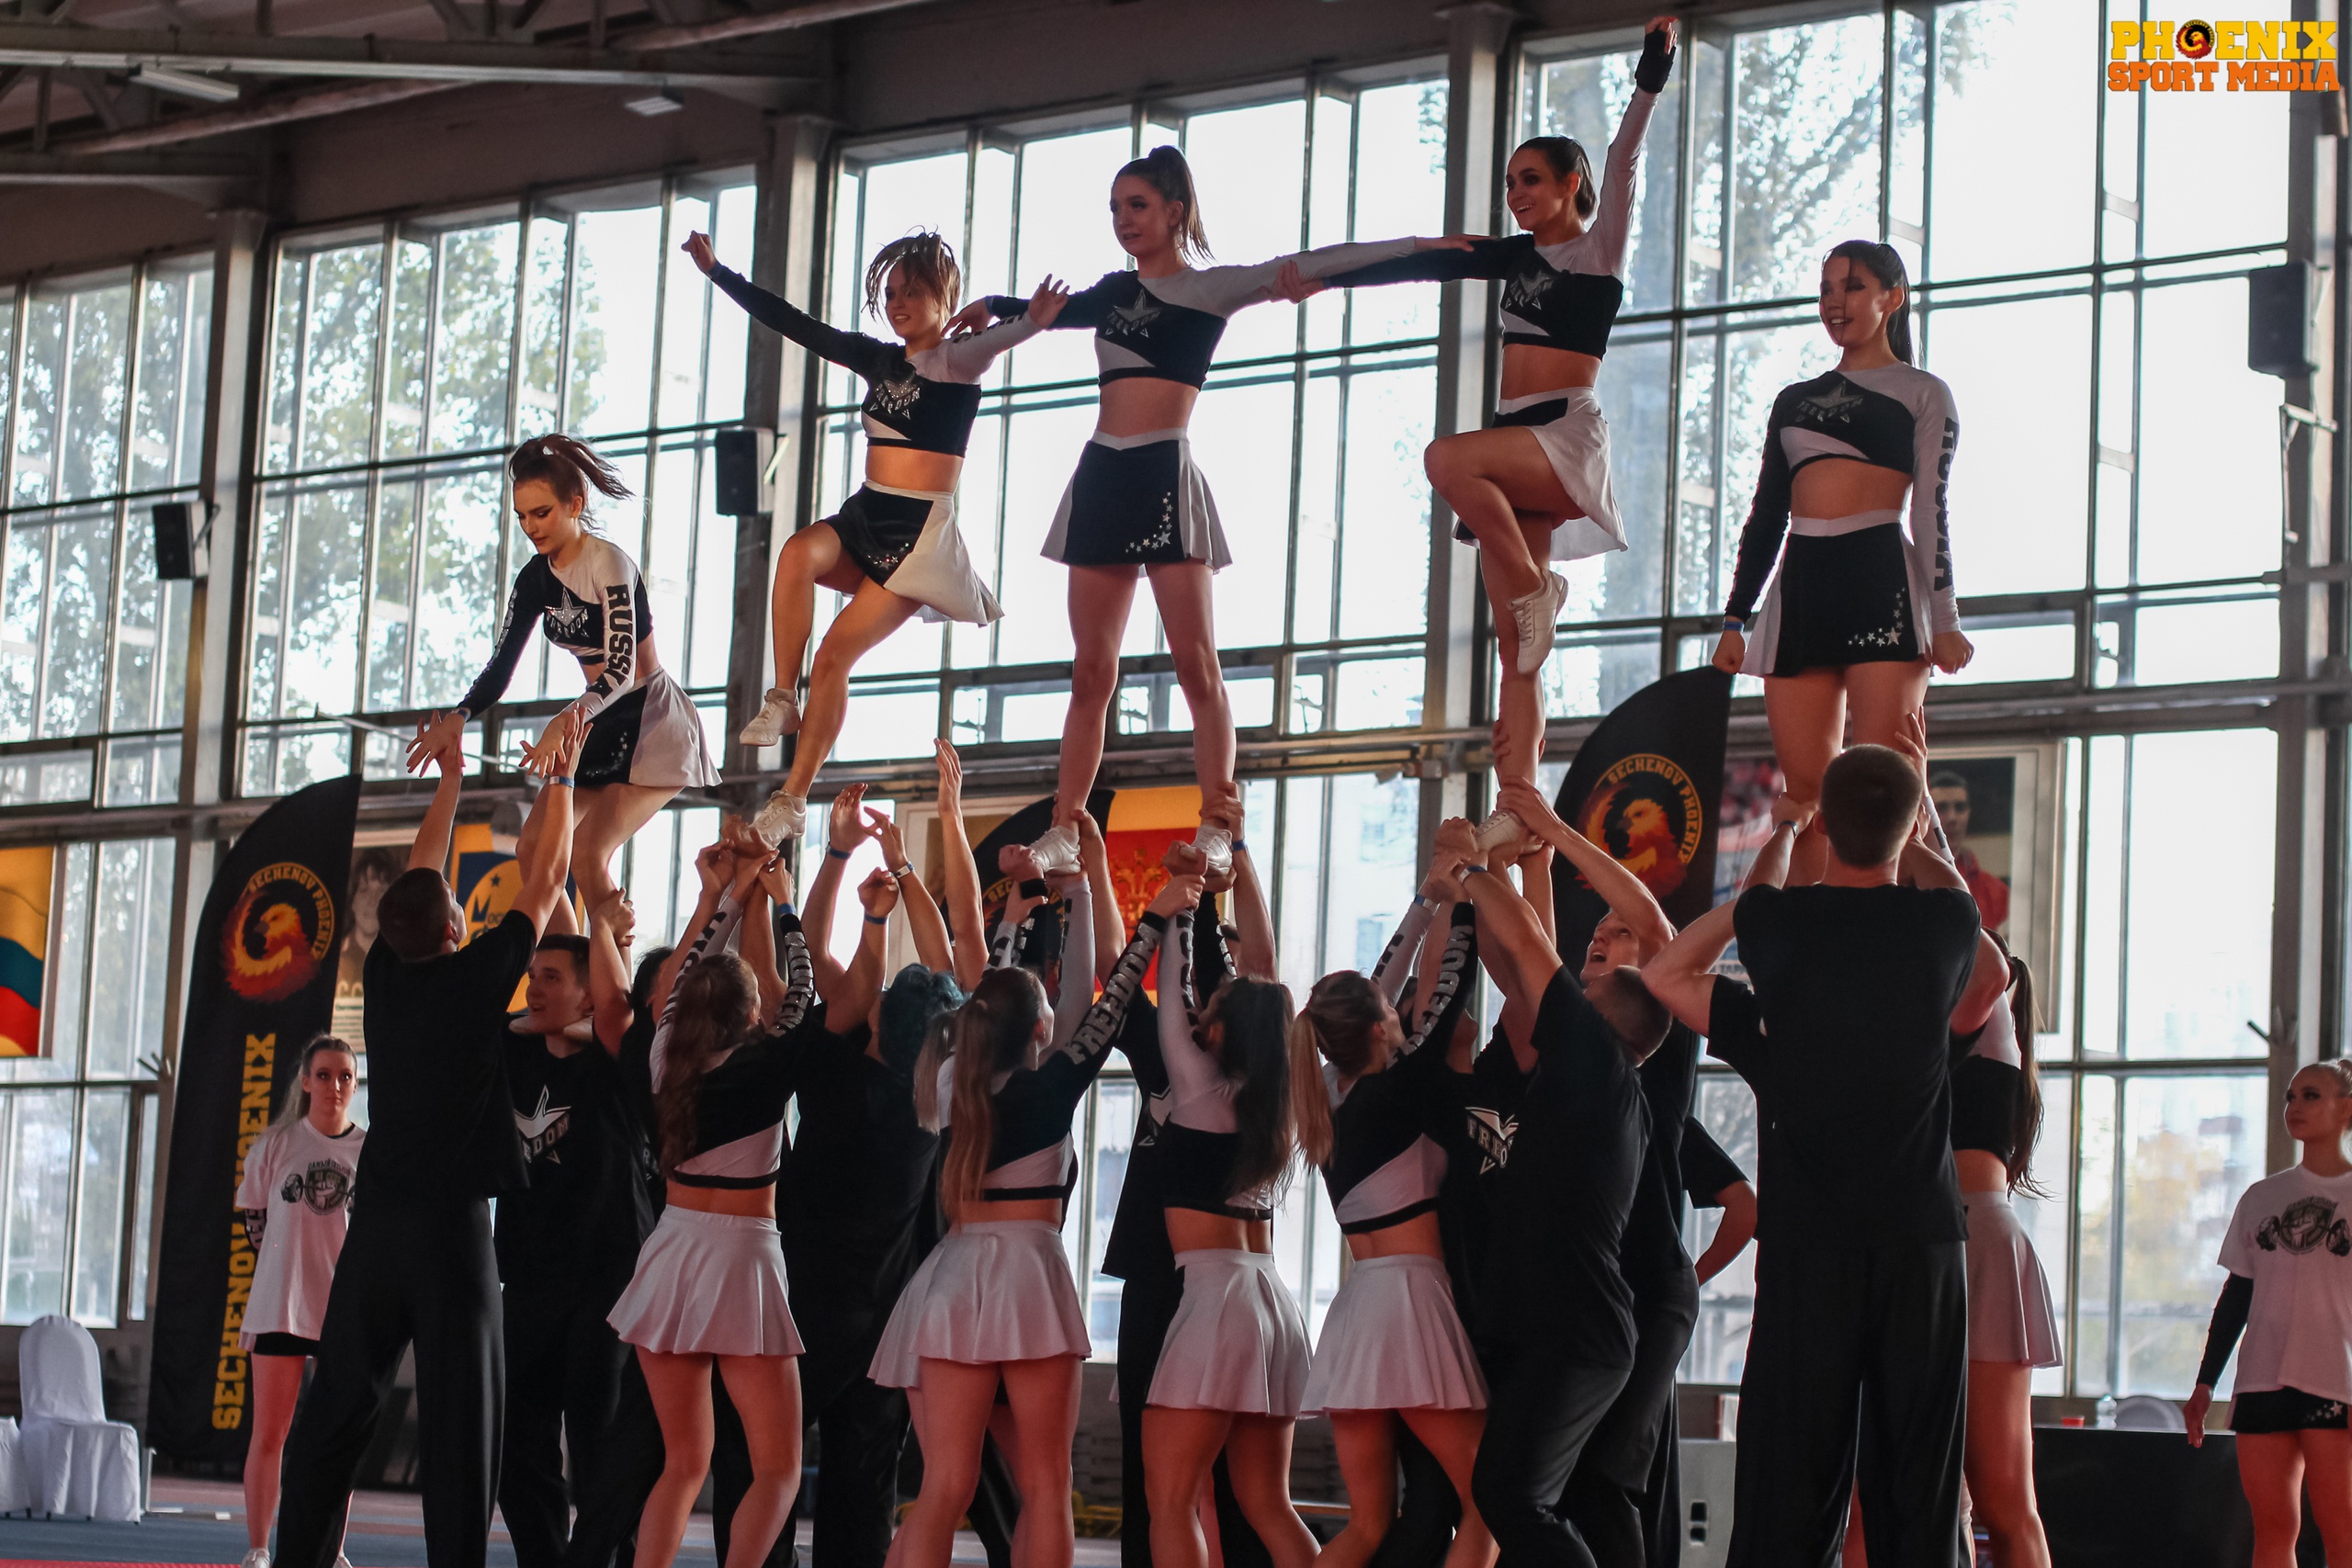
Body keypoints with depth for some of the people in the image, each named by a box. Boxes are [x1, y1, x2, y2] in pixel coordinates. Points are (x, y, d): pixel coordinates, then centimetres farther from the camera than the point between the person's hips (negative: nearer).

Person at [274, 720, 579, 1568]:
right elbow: (545, 880, 5)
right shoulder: (477, 976, -5)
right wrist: (560, 779, 17)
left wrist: (449, 781, 31)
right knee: (460, 1412, -5)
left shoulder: (386, 975, 7)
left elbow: (418, 879, 22)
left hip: (374, 1217, 5)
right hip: (451, 1219, -5)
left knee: (335, 1410, 8)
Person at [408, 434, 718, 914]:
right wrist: (457, 717, -20)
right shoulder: (537, 578, 2)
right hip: (600, 724, 8)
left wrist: (565, 723, -48)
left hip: (651, 719, -8)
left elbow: (621, 670, -31)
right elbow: (500, 670, 0)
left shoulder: (608, 563, -21)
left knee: (588, 856, -22)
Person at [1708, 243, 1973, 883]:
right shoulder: (1794, 400, 22)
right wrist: (1735, 619, 15)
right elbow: (1767, 515, 22)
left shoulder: (1922, 393, 10)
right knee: (1805, 788, -2)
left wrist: (1944, 619, -6)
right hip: (1800, 584, 5)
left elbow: (1930, 511, 2)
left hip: (1880, 576, -5)